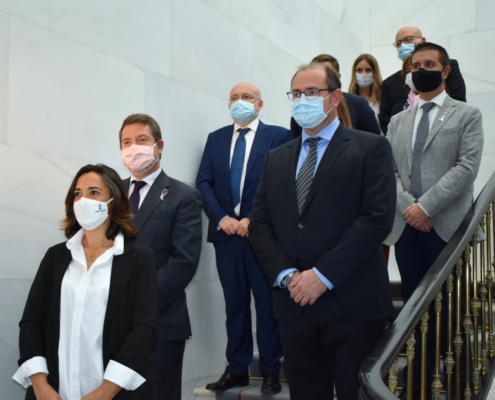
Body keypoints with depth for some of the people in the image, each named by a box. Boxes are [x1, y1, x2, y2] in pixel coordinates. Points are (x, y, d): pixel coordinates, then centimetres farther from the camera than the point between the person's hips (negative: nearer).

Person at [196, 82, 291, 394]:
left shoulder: (279, 136, 0)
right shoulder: (216, 139, 13)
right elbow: (204, 183, 7)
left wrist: (252, 219, -14)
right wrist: (221, 218, -8)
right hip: (226, 232, 4)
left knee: (268, 305, 5)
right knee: (234, 304, 10)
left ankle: (271, 371, 15)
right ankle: (237, 369, 19)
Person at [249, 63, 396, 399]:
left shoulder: (370, 148, 0)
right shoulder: (276, 159, 16)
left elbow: (378, 218, -11)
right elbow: (259, 224, 10)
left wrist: (323, 275, -15)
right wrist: (287, 276, -7)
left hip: (353, 303, -4)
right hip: (293, 303, 4)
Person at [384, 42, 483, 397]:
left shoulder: (467, 115, 4)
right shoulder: (399, 121, 17)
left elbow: (467, 167, -8)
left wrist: (426, 206, -15)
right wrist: (407, 207, -8)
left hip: (447, 226, -4)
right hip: (406, 225, 4)